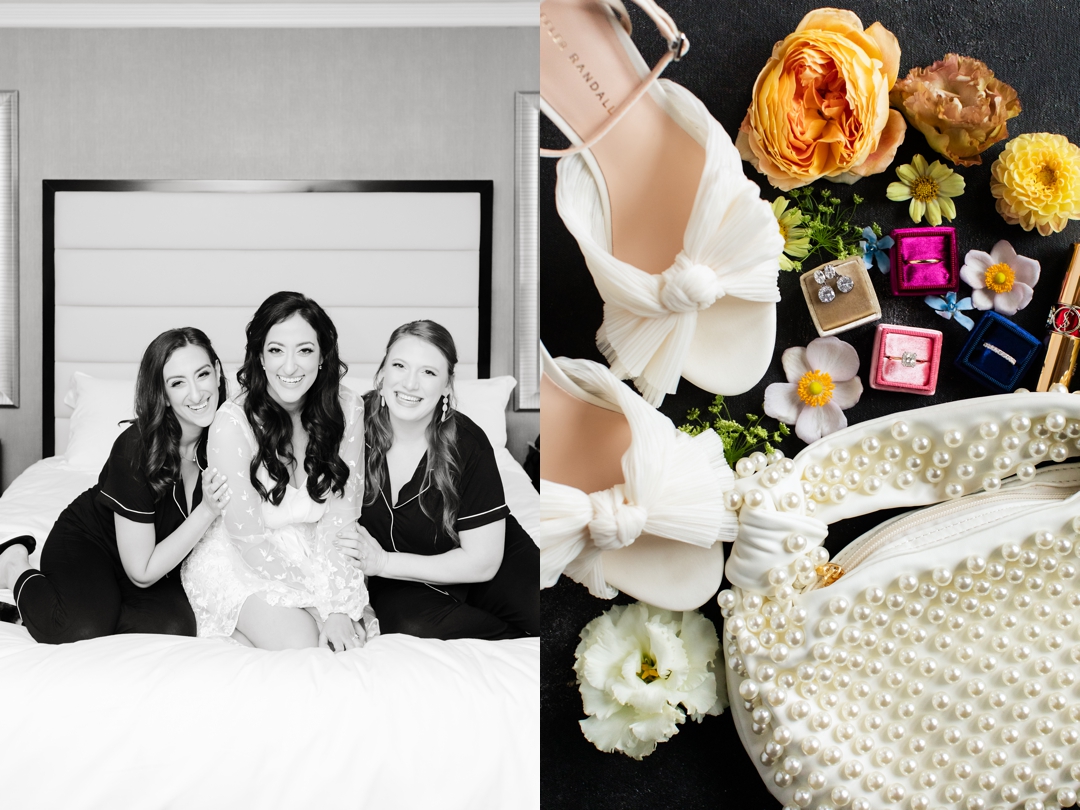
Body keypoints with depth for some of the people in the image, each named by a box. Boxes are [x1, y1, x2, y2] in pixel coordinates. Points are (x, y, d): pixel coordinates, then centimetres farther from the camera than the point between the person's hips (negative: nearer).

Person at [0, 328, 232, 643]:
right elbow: (141, 572, -23)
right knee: (84, 630, -32)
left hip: (160, 557, 4)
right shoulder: (137, 450, -28)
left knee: (173, 629, -27)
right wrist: (206, 511, -31)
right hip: (85, 543, -4)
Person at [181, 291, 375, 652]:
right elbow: (249, 536, -18)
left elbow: (341, 514, -10)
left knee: (352, 637, -21)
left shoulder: (347, 408, -9)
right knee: (300, 643, -25)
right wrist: (317, 604, -20)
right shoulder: (232, 423, -21)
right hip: (240, 561, -3)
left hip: (316, 555, 3)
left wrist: (339, 606, -20)